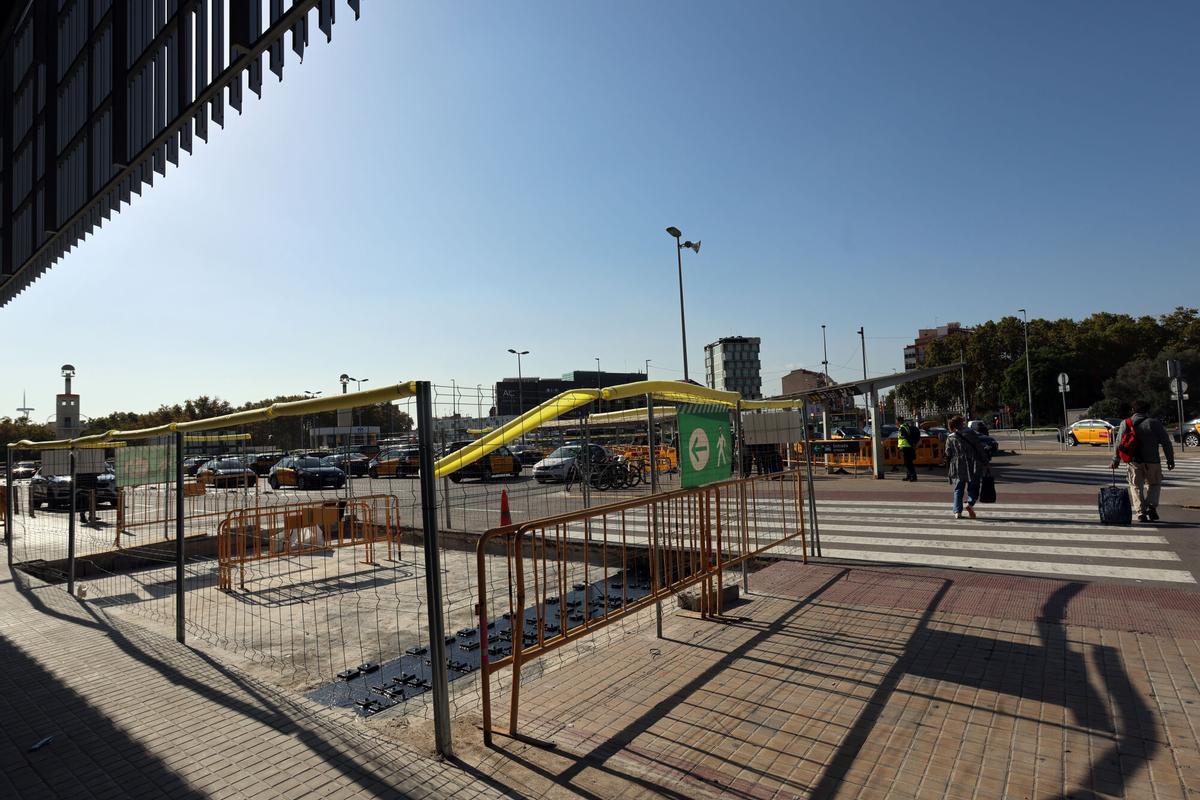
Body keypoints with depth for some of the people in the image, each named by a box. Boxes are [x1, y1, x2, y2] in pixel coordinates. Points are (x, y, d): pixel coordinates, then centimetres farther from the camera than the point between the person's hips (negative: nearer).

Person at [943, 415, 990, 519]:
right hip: (973, 467, -1)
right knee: (973, 488, 10)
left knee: (958, 490, 9)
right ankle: (970, 503, -16)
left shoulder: (950, 438, 2)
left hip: (957, 468, 1)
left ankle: (957, 512, 2)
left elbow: (948, 455, 3)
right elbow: (980, 448, -1)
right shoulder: (970, 433, -1)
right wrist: (985, 461, 6)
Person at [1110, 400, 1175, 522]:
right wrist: (1170, 460, 8)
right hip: (1152, 462, -1)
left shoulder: (1125, 423, 5)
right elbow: (1166, 442, 0)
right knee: (1154, 484, 19)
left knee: (1136, 487, 8)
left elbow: (1118, 443, 6)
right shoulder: (1154, 423, 0)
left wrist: (1115, 460, 14)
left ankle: (1140, 513, 0)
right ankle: (1151, 506, 1)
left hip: (1133, 462, 1)